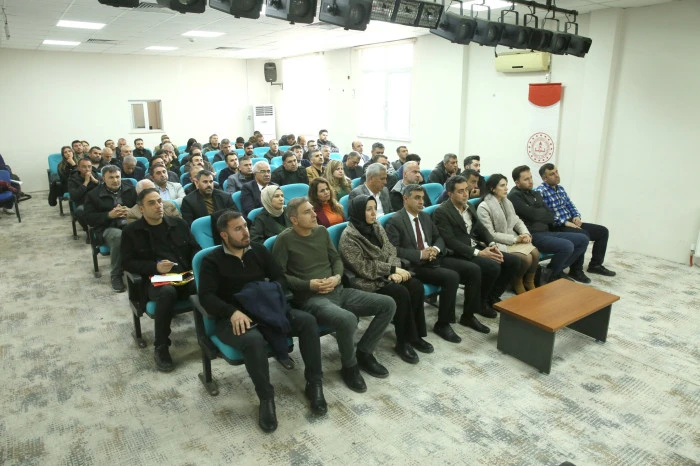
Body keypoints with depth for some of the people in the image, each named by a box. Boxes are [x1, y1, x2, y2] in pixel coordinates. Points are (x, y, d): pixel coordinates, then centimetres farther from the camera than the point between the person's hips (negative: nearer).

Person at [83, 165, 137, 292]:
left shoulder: (130, 190, 15)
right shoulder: (93, 195, 9)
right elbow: (89, 218, 2)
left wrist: (130, 211, -9)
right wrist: (109, 215, -13)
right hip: (107, 228, -2)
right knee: (118, 236, -38)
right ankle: (115, 275, -21)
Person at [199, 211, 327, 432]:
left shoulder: (259, 250, 11)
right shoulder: (212, 260, -1)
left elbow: (280, 278, 9)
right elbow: (206, 296, -11)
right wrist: (233, 312, -27)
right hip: (232, 319, -4)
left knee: (307, 320, -19)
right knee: (254, 340, -38)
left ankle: (314, 384, -9)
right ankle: (266, 398, -16)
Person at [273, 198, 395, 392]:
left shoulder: (321, 231, 11)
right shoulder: (285, 239, -8)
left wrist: (336, 277, -5)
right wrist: (309, 284, -16)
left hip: (337, 290, 7)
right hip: (311, 298, -7)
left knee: (388, 304, -4)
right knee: (347, 319, -37)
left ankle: (363, 353, 11)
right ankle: (350, 366, -6)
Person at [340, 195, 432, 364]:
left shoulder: (377, 227, 9)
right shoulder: (348, 237, -14)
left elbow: (391, 251, 6)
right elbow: (363, 268, -18)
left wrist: (394, 271, -15)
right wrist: (392, 269, -17)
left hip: (386, 274, 7)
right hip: (367, 280, -7)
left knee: (416, 286, -17)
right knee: (400, 293, -28)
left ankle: (415, 335, -5)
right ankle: (403, 342, -12)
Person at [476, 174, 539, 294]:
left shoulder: (507, 202, 11)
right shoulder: (483, 207, -14)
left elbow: (517, 221, 15)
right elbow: (490, 235, -16)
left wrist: (526, 234, -7)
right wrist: (515, 239, -16)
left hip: (513, 240, 7)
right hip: (499, 244, -7)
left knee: (535, 252, -18)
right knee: (526, 258, -25)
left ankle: (529, 283, 3)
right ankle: (517, 283, 3)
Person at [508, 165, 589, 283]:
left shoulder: (535, 193, 18)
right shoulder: (514, 196, -9)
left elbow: (551, 215, 13)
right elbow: (533, 215, -17)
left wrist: (539, 214, -7)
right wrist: (545, 213, 4)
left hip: (547, 232, 9)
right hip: (533, 235, -9)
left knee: (583, 239, 5)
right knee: (567, 246, -28)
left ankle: (557, 270, 9)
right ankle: (549, 275, -2)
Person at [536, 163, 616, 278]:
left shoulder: (560, 188, 15)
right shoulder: (540, 192, -13)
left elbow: (571, 206, 21)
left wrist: (577, 216, 0)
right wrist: (565, 222, -22)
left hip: (571, 223, 9)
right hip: (557, 227, -9)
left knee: (603, 231, 6)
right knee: (583, 235, -33)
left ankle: (595, 265, 15)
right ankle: (576, 270, -18)